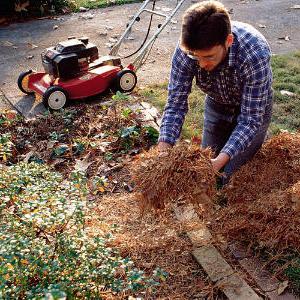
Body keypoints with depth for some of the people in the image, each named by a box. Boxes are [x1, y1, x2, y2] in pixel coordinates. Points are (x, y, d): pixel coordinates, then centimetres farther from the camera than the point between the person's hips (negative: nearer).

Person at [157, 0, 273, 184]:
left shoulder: (256, 54, -40)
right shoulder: (187, 48, -31)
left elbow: (250, 119, -34)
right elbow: (176, 105, -23)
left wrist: (221, 160, -45)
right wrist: (163, 149, -38)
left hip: (254, 107, -3)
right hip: (217, 104, 3)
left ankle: (260, 138, 26)